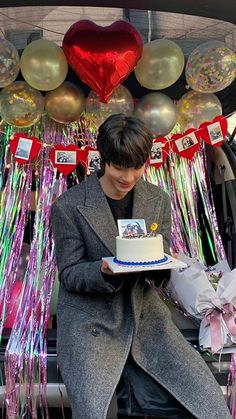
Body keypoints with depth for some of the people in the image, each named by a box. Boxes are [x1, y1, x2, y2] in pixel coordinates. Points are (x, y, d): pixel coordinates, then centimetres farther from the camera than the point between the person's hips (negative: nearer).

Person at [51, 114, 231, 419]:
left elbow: (160, 272, 8)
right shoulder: (68, 206, -8)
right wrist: (105, 270, -25)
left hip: (145, 316, 4)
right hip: (91, 321, -3)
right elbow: (69, 276, -5)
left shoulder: (158, 200, 3)